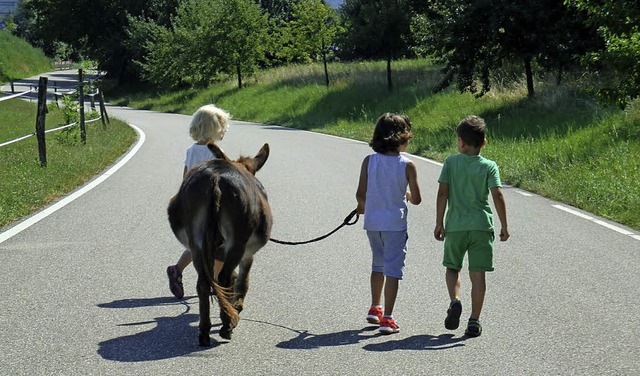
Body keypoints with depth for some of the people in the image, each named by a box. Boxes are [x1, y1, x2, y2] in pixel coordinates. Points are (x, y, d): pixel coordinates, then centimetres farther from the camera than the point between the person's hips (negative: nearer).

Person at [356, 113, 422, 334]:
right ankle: (387, 318, -5)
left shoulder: (369, 161, -5)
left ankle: (375, 309, 34)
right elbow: (416, 199, -6)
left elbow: (360, 193, -5)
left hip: (372, 222, 4)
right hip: (395, 223, -4)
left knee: (378, 265, 24)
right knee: (393, 270, 0)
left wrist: (362, 206, 16)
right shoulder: (407, 166, -11)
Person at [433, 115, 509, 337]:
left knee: (452, 267, 18)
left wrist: (439, 223, 3)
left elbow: (442, 193, -4)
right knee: (477, 273, 4)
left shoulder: (451, 162, 0)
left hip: (455, 226, 0)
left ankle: (455, 301, -7)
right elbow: (497, 196, -9)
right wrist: (504, 226, -3)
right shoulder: (489, 166, -1)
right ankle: (474, 321, 3)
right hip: (482, 226, 0)